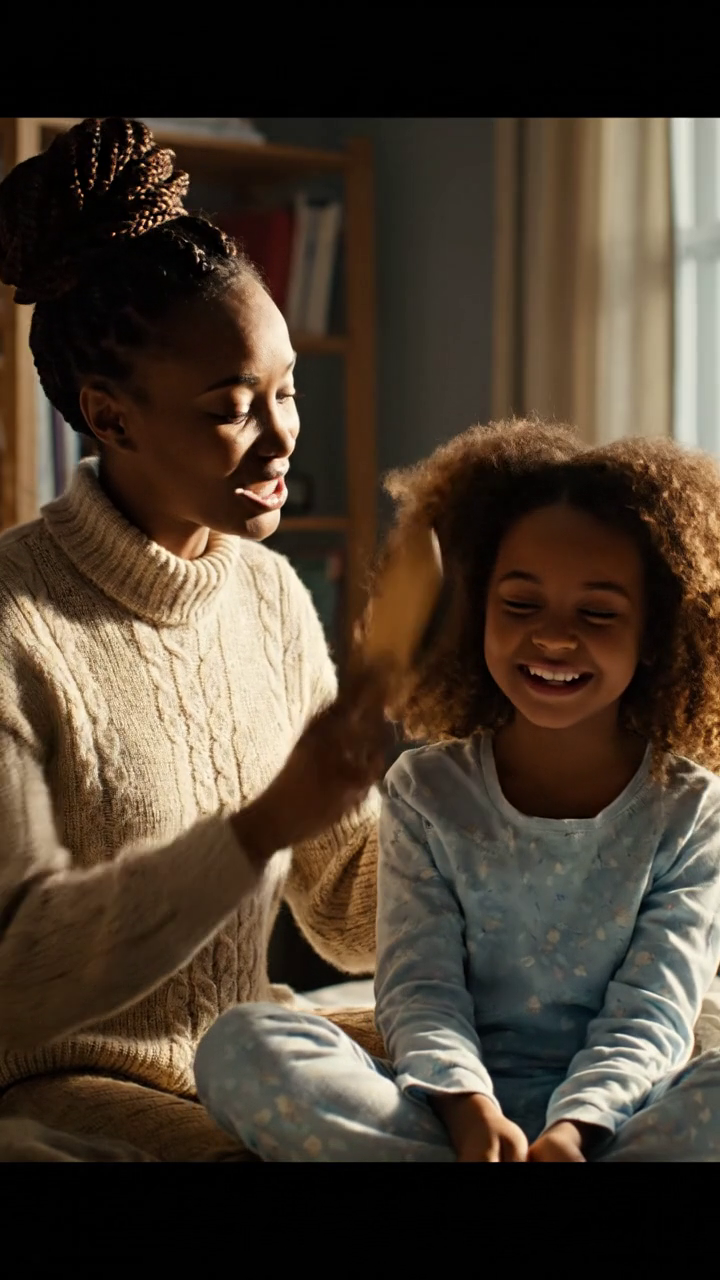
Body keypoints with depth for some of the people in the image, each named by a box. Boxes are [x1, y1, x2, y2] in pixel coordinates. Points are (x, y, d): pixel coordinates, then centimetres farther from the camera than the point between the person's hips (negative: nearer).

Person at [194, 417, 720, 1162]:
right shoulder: (427, 792, 6)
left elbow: (650, 1015, -5)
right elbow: (418, 989, -4)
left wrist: (573, 1128, -26)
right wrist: (471, 1113, -25)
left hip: (614, 1116, -1)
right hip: (451, 1111, 2)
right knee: (242, 1045, -25)